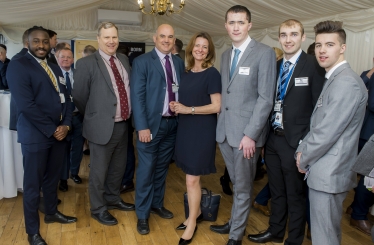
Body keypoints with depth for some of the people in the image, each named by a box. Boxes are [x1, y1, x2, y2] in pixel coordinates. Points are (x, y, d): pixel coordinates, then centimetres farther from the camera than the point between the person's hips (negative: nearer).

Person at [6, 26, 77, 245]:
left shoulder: (55, 69, 14)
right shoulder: (18, 66, -9)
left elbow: (65, 98, 11)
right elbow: (26, 105, -18)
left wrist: (66, 125, -5)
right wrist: (51, 130, -17)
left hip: (59, 133, 7)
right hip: (35, 135, -6)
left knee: (53, 178, 20)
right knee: (33, 184, 6)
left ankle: (52, 212, 40)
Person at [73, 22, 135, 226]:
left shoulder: (124, 60, 8)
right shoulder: (86, 63, -11)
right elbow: (79, 97, -7)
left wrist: (128, 117, 10)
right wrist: (93, 117, 4)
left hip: (123, 125, 6)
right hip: (102, 126, -6)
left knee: (118, 168, 21)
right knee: (99, 171, 10)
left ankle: (113, 199, 42)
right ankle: (98, 209, 29)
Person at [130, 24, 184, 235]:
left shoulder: (179, 63, 10)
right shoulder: (142, 61, -5)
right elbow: (137, 96, -11)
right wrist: (142, 126, -17)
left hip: (173, 123, 5)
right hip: (152, 123, -5)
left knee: (162, 168, 17)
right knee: (146, 170, 4)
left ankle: (157, 204, 35)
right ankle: (142, 214, 19)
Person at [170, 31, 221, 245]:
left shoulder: (212, 73, -10)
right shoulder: (186, 73, 10)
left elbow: (217, 106, -16)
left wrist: (189, 109, -19)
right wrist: (175, 106, 0)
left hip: (202, 131, -7)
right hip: (185, 129, 7)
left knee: (192, 179, -2)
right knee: (192, 176, 15)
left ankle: (192, 224, 16)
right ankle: (196, 212, 34)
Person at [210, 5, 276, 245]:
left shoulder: (265, 53, -8)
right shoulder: (226, 55, 13)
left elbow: (266, 98, -13)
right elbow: (225, 94, 13)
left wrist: (250, 134, -16)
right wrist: (221, 123, 5)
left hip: (246, 133, -5)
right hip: (225, 131, 6)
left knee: (243, 187, 8)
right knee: (237, 183, 20)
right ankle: (234, 222, 37)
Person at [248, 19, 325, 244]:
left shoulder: (314, 66, -10)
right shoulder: (275, 66, 8)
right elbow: (270, 102, 10)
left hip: (295, 141, -6)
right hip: (273, 139, 6)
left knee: (295, 196, 11)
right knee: (276, 191, 21)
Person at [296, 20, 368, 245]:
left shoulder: (346, 82, -20)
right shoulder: (334, 79, 14)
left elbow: (327, 132, -22)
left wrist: (303, 159, -8)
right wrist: (303, 151, 3)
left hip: (329, 173, -10)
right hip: (328, 170, 10)